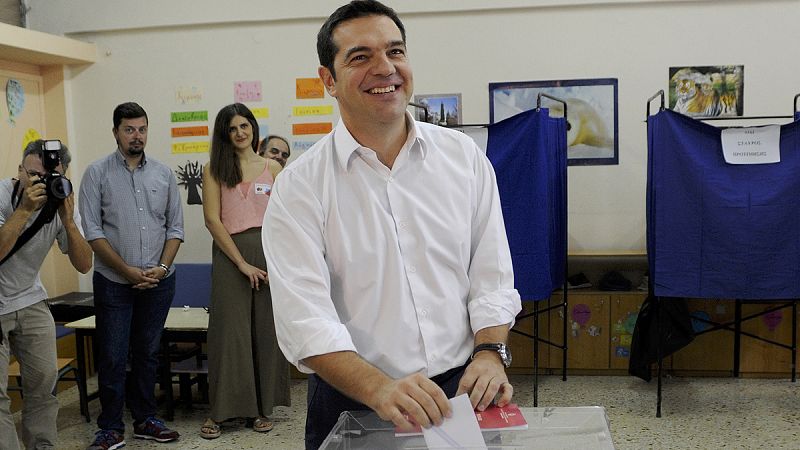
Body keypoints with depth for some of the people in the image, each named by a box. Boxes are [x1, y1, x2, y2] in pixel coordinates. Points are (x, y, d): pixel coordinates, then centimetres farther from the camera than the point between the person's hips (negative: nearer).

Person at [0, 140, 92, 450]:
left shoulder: (60, 204, -8)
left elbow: (83, 265, -12)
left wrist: (68, 220, -24)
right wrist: (25, 209, -35)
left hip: (30, 300, 4)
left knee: (44, 379, 6)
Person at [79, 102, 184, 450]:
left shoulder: (163, 174, 6)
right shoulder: (97, 173, -2)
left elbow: (175, 227, 7)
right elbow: (92, 230, -7)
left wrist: (161, 268, -7)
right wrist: (128, 271, -12)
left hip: (158, 281, 3)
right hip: (113, 282, -2)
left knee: (147, 353, 12)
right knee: (112, 356, 1)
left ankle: (145, 420, 24)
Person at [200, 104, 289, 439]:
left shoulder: (272, 168, 10)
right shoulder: (215, 169, 5)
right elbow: (212, 219, -4)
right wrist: (242, 263, -10)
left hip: (269, 251, 2)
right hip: (230, 253, -1)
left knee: (266, 329, 5)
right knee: (229, 329, 1)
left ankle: (262, 407, 17)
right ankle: (220, 410, 12)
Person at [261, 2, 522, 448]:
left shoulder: (465, 156, 0)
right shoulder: (299, 187, -9)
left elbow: (491, 277, 2)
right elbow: (305, 318, -17)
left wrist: (489, 353, -14)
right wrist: (380, 388, -30)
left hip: (462, 390, 3)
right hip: (352, 402, -2)